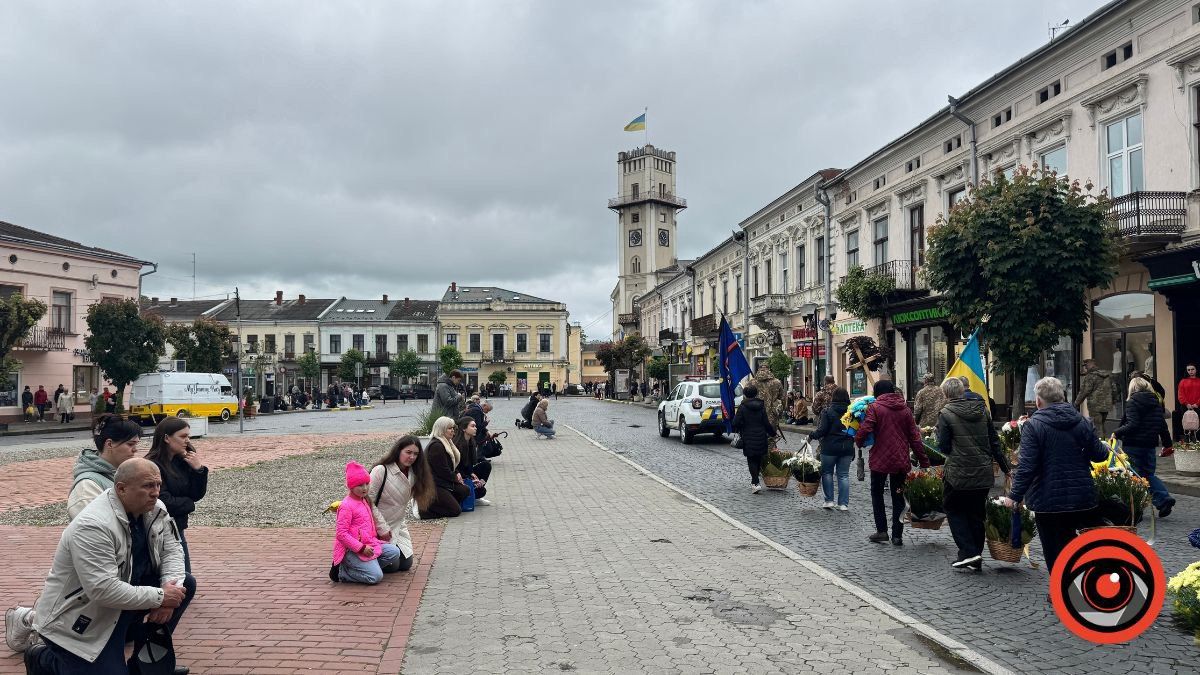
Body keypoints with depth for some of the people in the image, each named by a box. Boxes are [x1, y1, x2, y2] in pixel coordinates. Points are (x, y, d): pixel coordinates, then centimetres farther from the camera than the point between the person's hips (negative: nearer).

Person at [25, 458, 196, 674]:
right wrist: (160, 597, -26)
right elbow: (104, 590, -35)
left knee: (185, 583, -4)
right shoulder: (93, 526, -30)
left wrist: (170, 588, -17)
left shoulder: (154, 509, -6)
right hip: (80, 619, -8)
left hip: (126, 592, 8)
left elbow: (171, 550, 2)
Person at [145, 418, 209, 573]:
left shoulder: (181, 462, 6)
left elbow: (197, 495, 5)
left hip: (177, 528, 8)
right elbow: (164, 502, -20)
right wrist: (189, 504, -3)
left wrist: (199, 469, -10)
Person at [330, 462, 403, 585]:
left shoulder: (364, 501, 14)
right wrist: (361, 548, -23)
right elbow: (341, 534, -20)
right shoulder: (346, 506, -16)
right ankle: (341, 572, -3)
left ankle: (366, 567, 0)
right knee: (376, 577, -18)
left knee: (394, 552, -3)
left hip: (368, 544, 9)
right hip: (352, 550, -9)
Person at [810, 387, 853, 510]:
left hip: (830, 447, -3)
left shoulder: (827, 411, -12)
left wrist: (811, 436, 2)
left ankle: (829, 500, 8)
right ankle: (843, 503, 6)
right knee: (844, 474, 8)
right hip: (847, 447, 4)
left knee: (827, 472, 12)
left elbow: (822, 430, -13)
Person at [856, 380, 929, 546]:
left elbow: (864, 430, -18)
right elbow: (915, 437, 6)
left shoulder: (874, 408, -7)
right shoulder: (904, 409, 7)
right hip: (901, 461, 4)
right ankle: (897, 535, 9)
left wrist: (858, 442, 3)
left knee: (877, 494, 13)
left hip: (880, 459, -3)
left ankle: (881, 530, 7)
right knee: (898, 498, 10)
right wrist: (924, 461, 8)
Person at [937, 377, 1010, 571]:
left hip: (958, 475, -5)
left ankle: (968, 552, -3)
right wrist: (1005, 467, 14)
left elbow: (944, 447, -10)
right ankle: (976, 559, 19)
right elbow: (994, 442, 8)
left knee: (954, 511, 11)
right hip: (983, 474, 5)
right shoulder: (982, 410, 6)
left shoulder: (946, 413, -10)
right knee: (977, 515, 15)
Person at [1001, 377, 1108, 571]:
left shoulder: (1033, 425, -13)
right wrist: (1106, 449, 33)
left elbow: (1026, 466, -17)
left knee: (1055, 555, 6)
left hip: (1048, 501, -5)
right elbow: (1099, 455, 9)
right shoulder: (1082, 422, 2)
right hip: (1082, 499, 5)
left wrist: (1014, 495, -11)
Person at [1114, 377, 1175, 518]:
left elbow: (1132, 425, -20)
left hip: (1134, 445, -6)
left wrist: (1117, 433, -11)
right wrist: (1167, 444, 21)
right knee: (1149, 474, 18)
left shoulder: (1132, 403, -11)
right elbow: (1163, 425, 14)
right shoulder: (1156, 402, 10)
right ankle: (1164, 498, 0)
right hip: (1151, 444, 6)